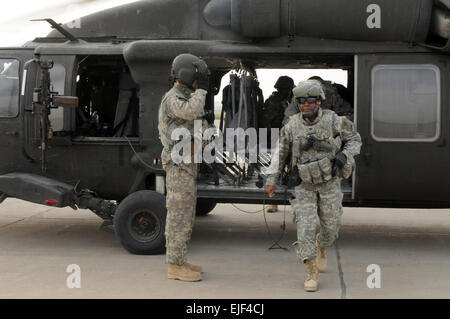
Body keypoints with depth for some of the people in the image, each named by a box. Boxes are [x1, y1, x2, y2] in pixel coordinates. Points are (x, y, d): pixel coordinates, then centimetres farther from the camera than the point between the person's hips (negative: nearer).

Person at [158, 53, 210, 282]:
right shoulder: (172, 99, -15)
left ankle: (179, 262, 19)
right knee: (179, 215, -6)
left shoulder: (183, 99, 17)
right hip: (179, 166, -10)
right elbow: (193, 113, -34)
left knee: (184, 214, 13)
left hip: (186, 164, 10)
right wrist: (201, 89, -17)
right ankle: (175, 267, 0)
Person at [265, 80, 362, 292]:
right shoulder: (292, 126, -5)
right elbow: (281, 154, 6)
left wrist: (344, 155, -17)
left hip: (329, 183, 0)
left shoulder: (333, 121, -10)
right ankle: (311, 274, -7)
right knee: (305, 225, -12)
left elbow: (355, 140, 3)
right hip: (304, 185, 0)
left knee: (331, 227, 8)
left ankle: (321, 248, 43)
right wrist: (271, 180, 1)